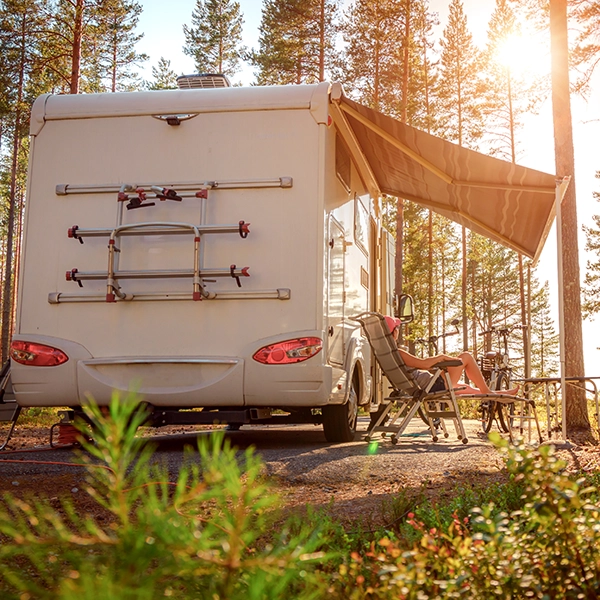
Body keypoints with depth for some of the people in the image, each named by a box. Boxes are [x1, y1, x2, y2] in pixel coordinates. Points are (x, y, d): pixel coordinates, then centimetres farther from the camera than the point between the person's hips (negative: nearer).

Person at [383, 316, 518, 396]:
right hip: (432, 386, -10)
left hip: (423, 388, 10)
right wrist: (442, 357, -13)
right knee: (466, 356, 1)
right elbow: (422, 364, -30)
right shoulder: (397, 353, -24)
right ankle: (487, 392, 14)